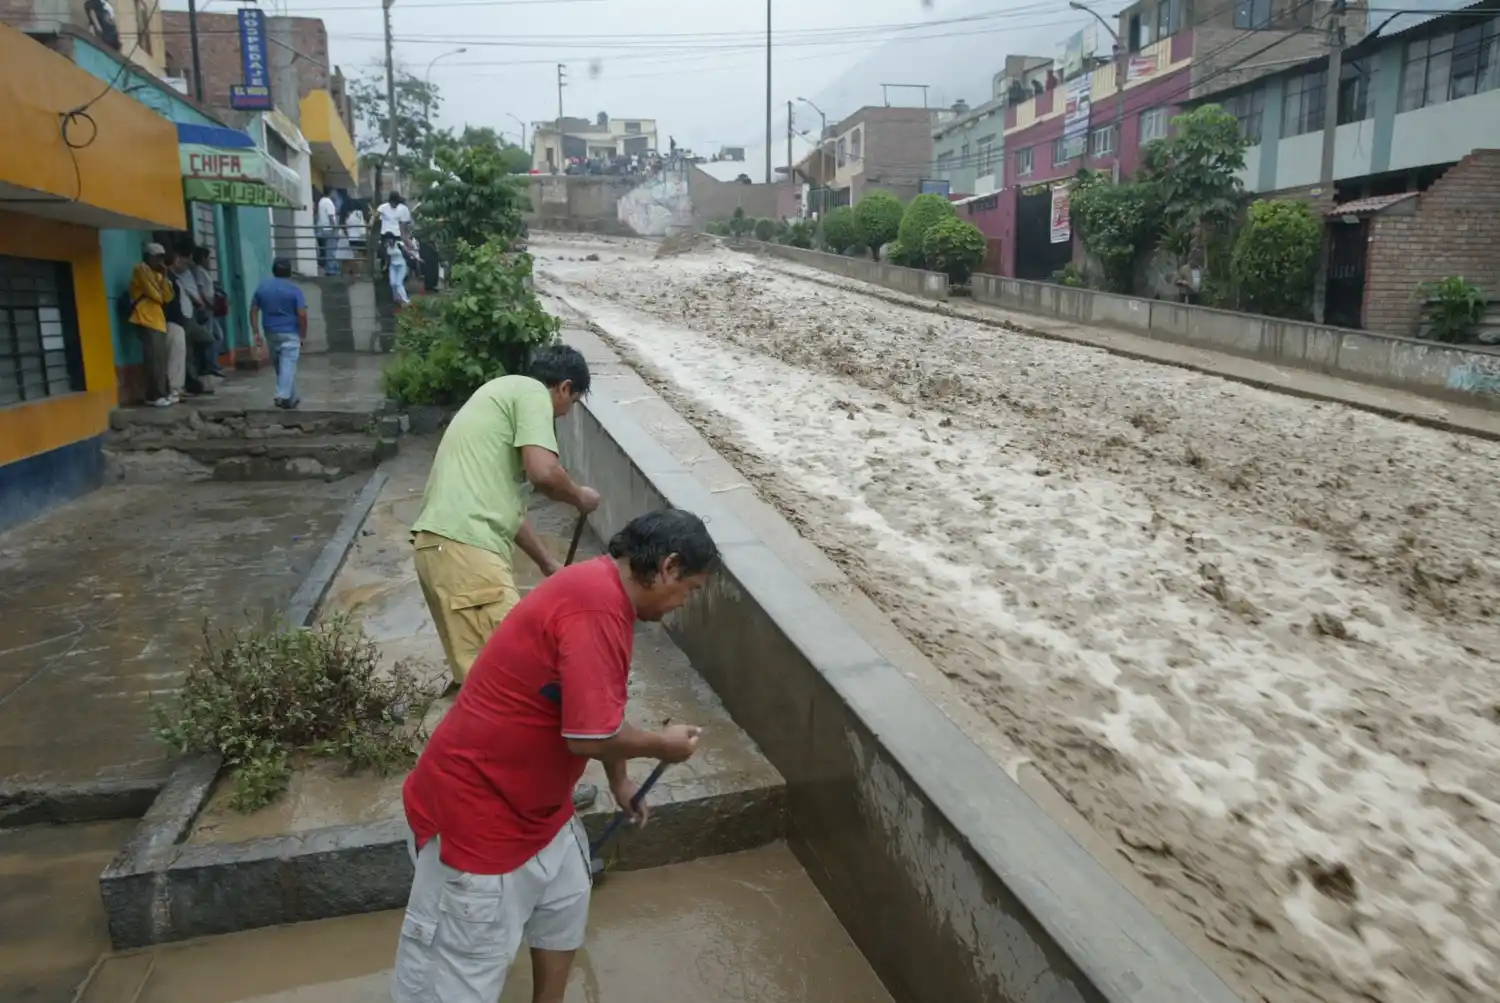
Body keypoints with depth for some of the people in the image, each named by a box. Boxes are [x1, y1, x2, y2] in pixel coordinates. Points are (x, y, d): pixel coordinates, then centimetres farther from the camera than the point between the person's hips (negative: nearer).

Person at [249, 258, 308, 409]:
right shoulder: (294, 289, -8)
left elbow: (253, 311, 5)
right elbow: (302, 314, -14)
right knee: (288, 364, -6)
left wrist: (256, 332, 8)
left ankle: (291, 398, 23)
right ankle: (283, 396, -17)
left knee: (280, 366, 15)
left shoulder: (261, 287, 5)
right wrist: (303, 335, -5)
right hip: (290, 333, -4)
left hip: (271, 333, 5)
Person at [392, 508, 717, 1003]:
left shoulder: (600, 588, 4)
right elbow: (590, 735, -30)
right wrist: (662, 744, -12)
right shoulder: (596, 605, -29)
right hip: (476, 806, -10)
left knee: (565, 902, 24)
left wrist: (620, 782, 26)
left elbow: (601, 712, 18)